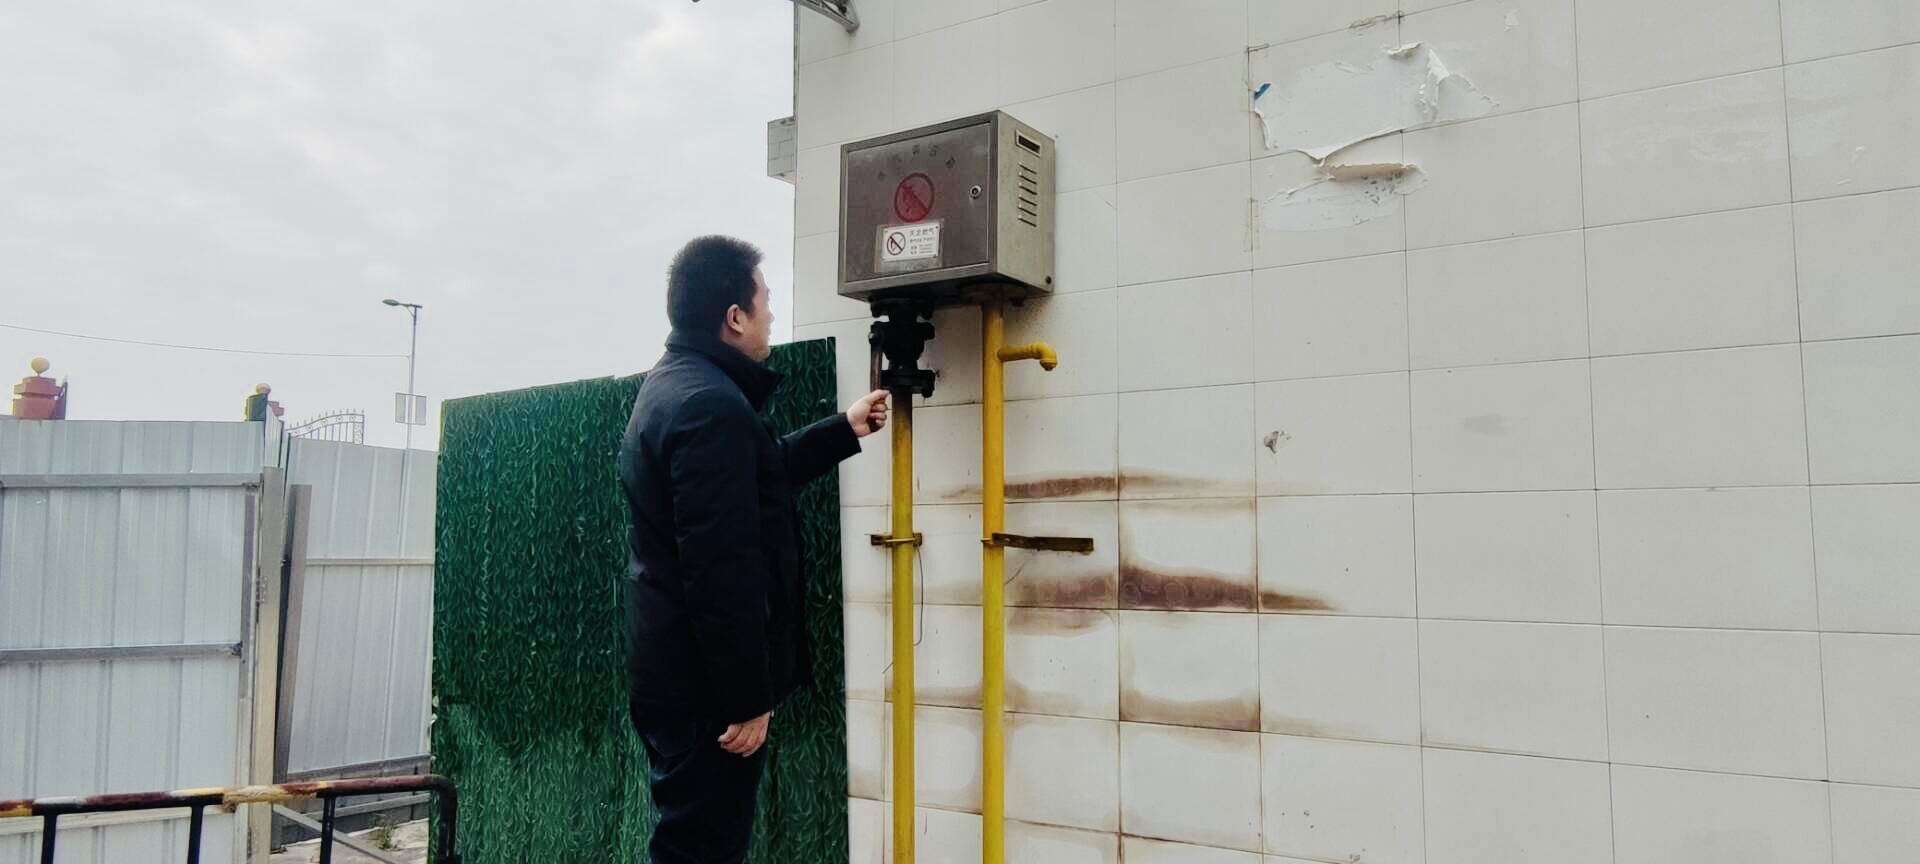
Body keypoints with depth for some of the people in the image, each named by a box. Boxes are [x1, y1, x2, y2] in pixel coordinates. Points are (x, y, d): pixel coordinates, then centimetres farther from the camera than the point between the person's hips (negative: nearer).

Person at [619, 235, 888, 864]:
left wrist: (845, 430, 33)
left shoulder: (672, 385, 13)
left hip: (676, 670, 11)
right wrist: (747, 700, -21)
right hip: (704, 684, -10)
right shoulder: (712, 404, -22)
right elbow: (720, 569, -26)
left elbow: (761, 477, 28)